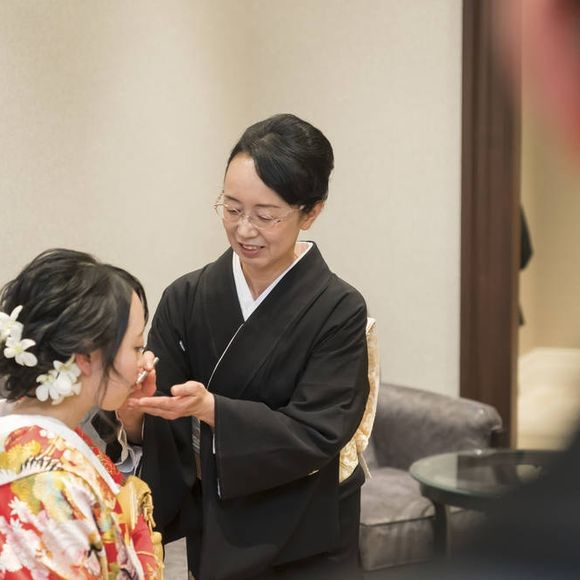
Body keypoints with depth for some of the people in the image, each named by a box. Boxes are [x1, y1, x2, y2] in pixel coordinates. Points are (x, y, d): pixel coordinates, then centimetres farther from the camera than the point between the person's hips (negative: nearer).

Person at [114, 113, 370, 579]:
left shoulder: (339, 312, -15)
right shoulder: (186, 299, -8)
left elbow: (315, 434, -21)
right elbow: (153, 433, -10)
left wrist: (209, 407, -34)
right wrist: (133, 405, -32)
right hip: (213, 539, 3)